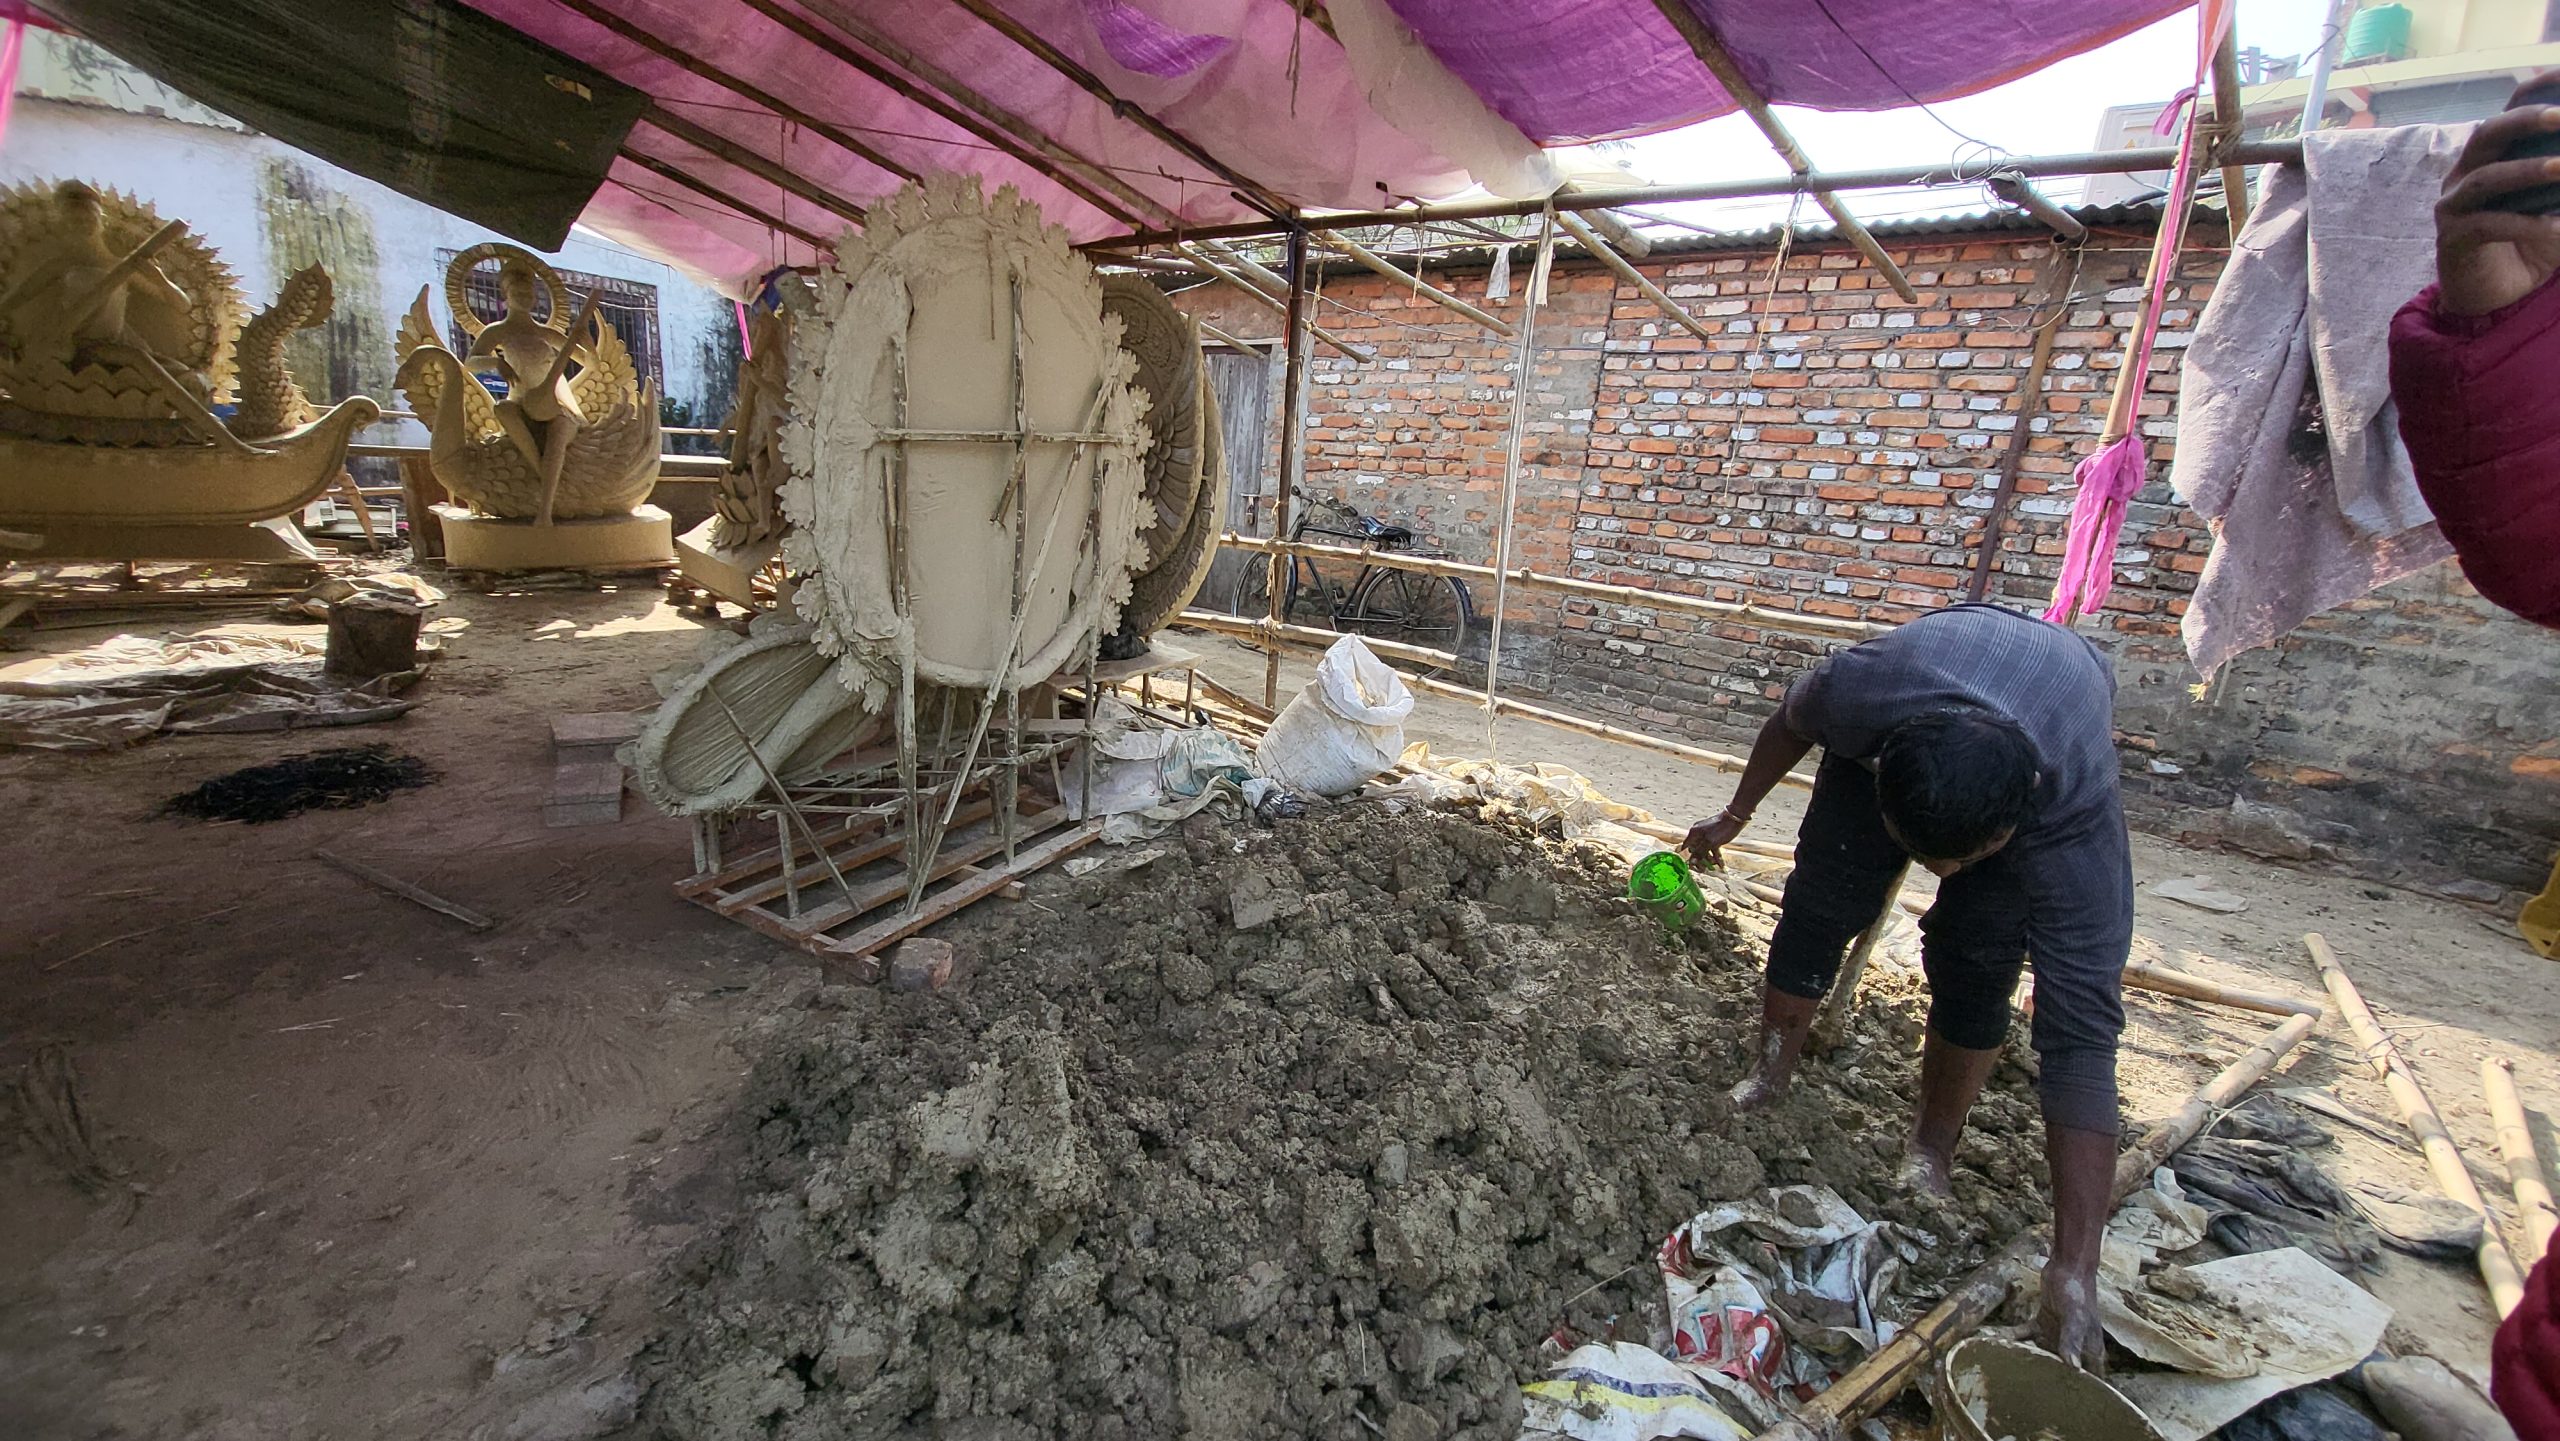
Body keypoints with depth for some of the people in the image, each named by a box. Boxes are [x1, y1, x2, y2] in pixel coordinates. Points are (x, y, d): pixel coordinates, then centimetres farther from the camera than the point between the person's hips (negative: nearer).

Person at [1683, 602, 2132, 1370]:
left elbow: (2082, 1040, -41)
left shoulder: (2075, 817, -42)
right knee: (1819, 904, -7)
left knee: (1976, 958, -14)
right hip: (1891, 730, 2)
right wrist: (1736, 814, 3)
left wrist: (2075, 1267, -41)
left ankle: (1932, 1152, 6)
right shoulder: (1855, 689, -43)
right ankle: (1769, 1084, 13)